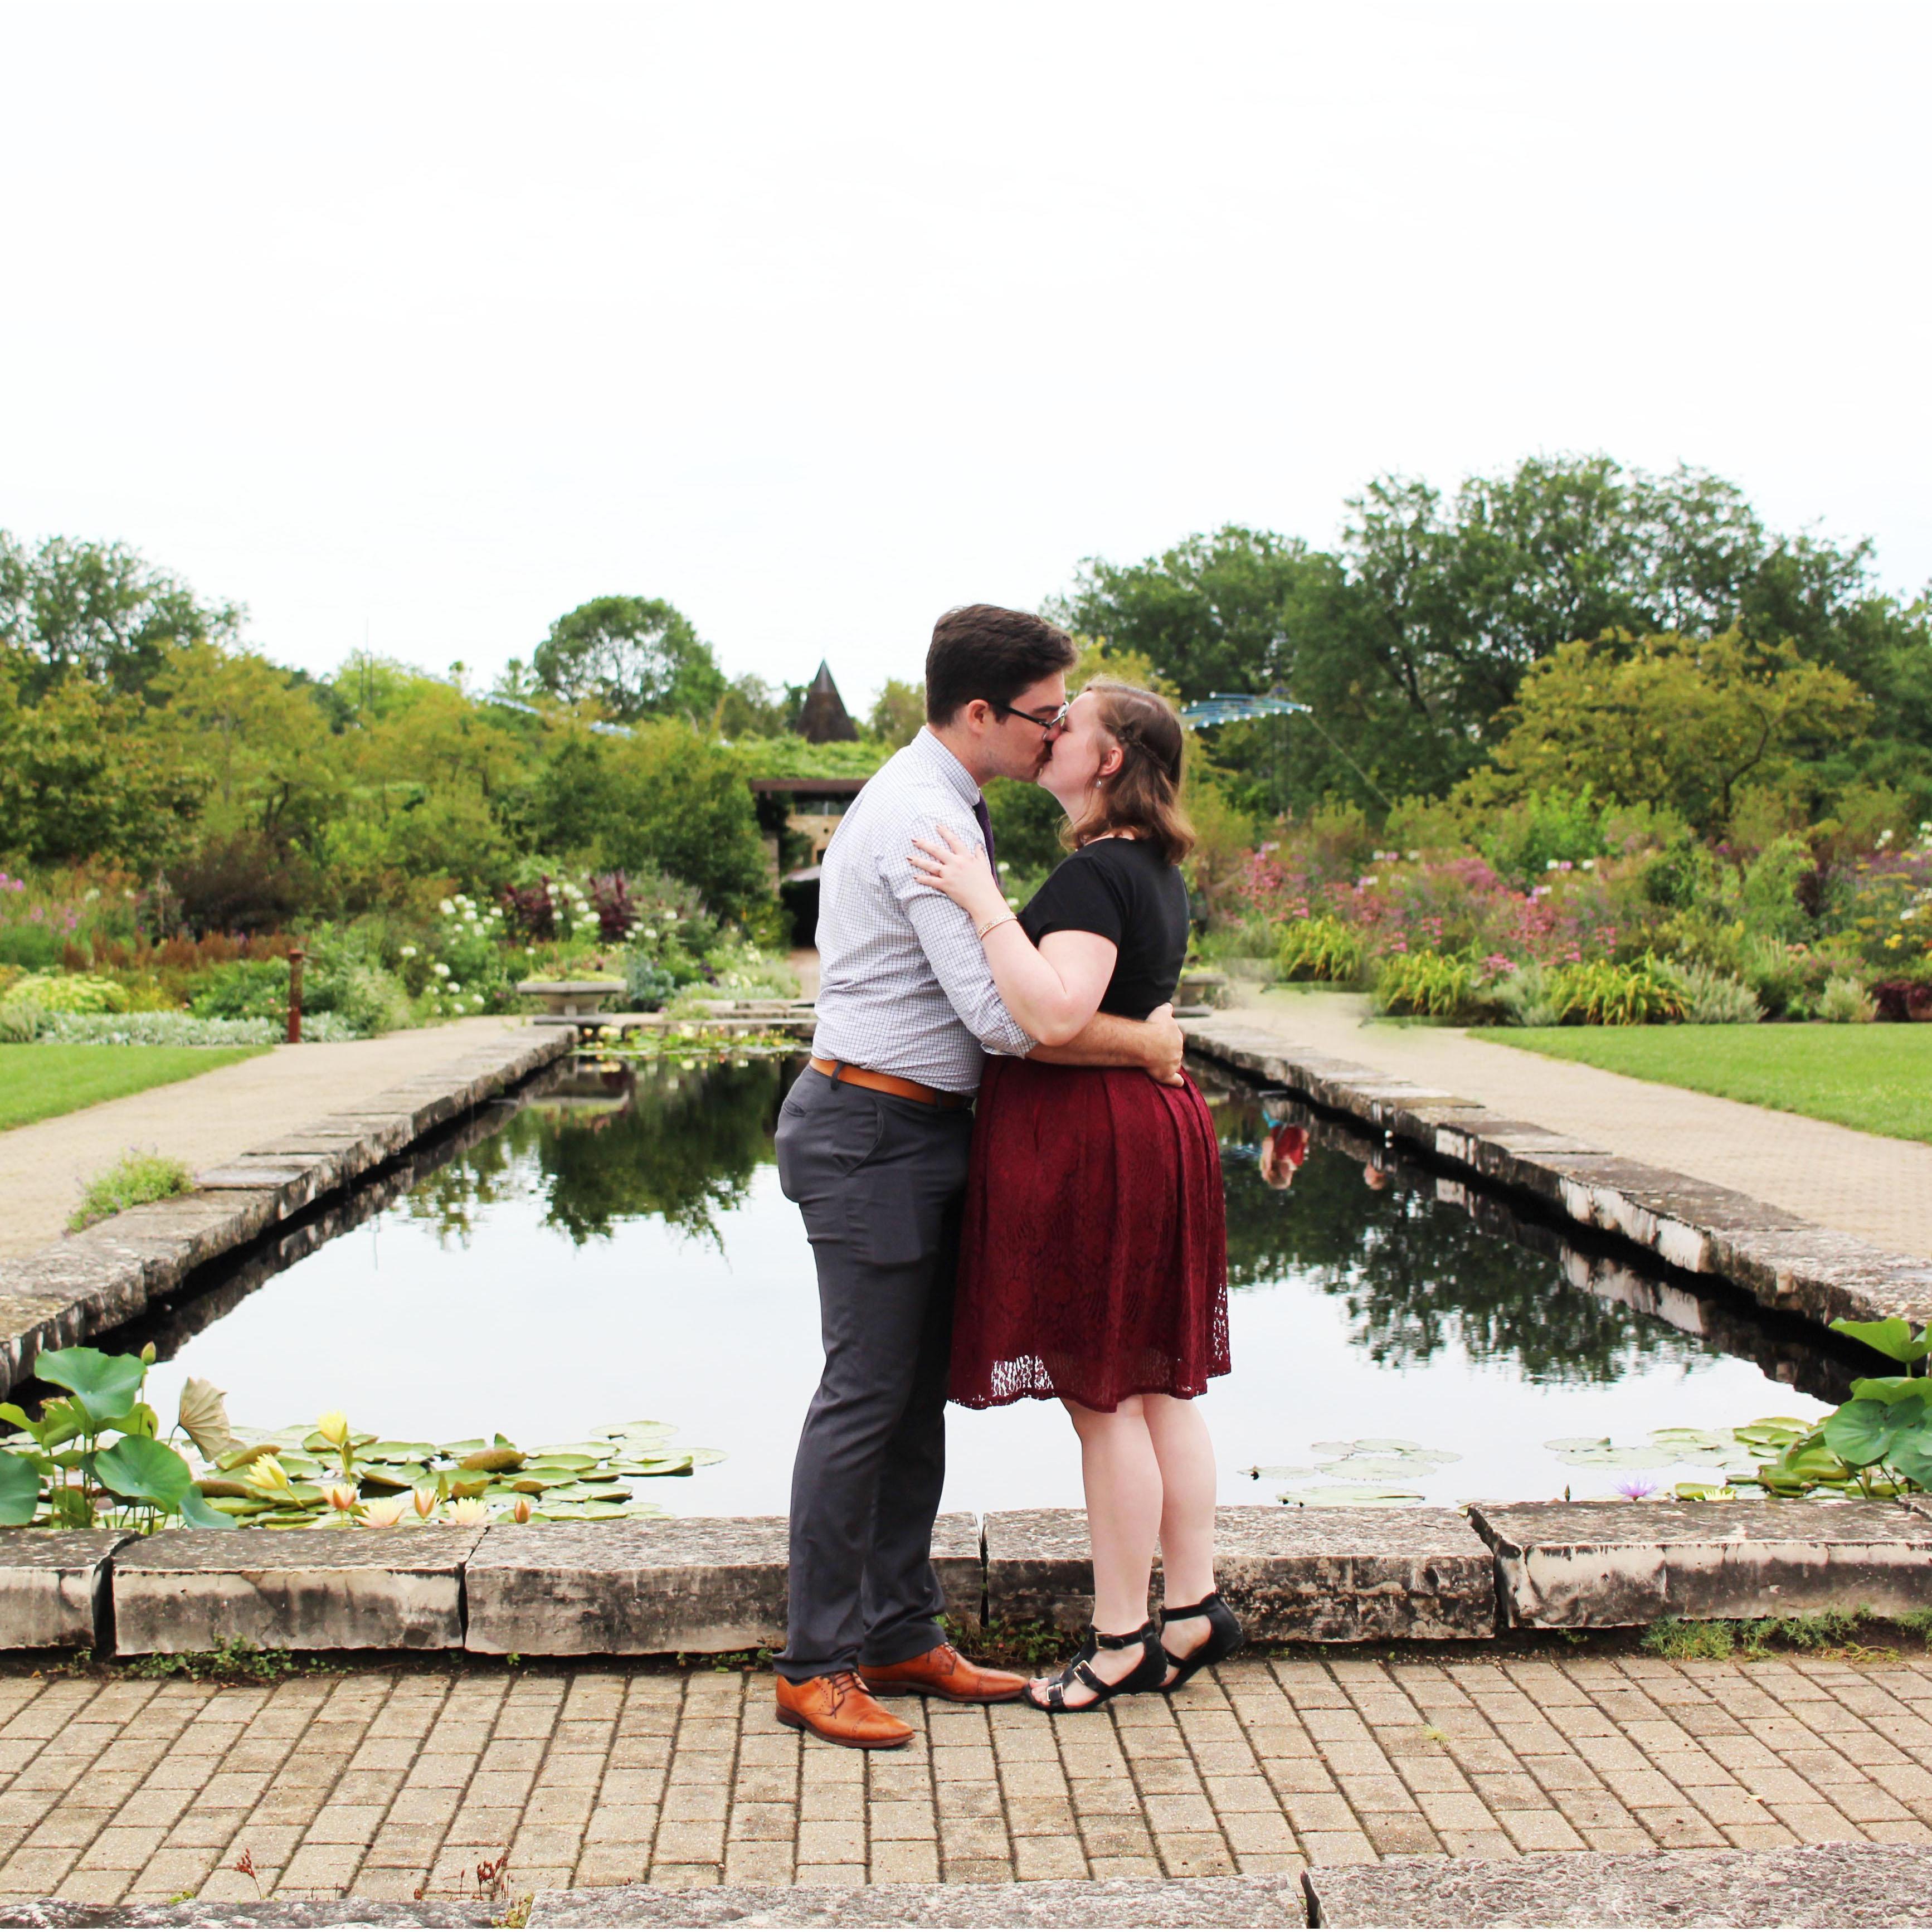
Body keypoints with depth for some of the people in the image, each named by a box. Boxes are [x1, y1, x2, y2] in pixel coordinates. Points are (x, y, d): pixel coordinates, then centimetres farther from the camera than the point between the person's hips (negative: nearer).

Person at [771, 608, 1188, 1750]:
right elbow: (1004, 1015, -25)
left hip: (924, 1134, 10)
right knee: (866, 1396, -5)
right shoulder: (926, 819, -19)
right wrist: (1145, 1044, -12)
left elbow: (980, 992, 20)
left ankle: (902, 1636, 22)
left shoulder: (942, 806, 14)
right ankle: (816, 1667, 4)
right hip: (874, 1131, -10)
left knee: (922, 1393, 13)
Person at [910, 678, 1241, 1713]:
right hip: (1155, 1126, 10)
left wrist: (983, 902, -27)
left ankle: (1120, 1640, 10)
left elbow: (1056, 1014, -31)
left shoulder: (1093, 875, -18)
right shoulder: (1157, 873, 13)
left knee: (1103, 1400, 0)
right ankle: (1193, 1605, 21)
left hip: (1088, 1144, -10)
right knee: (1157, 1385, 14)